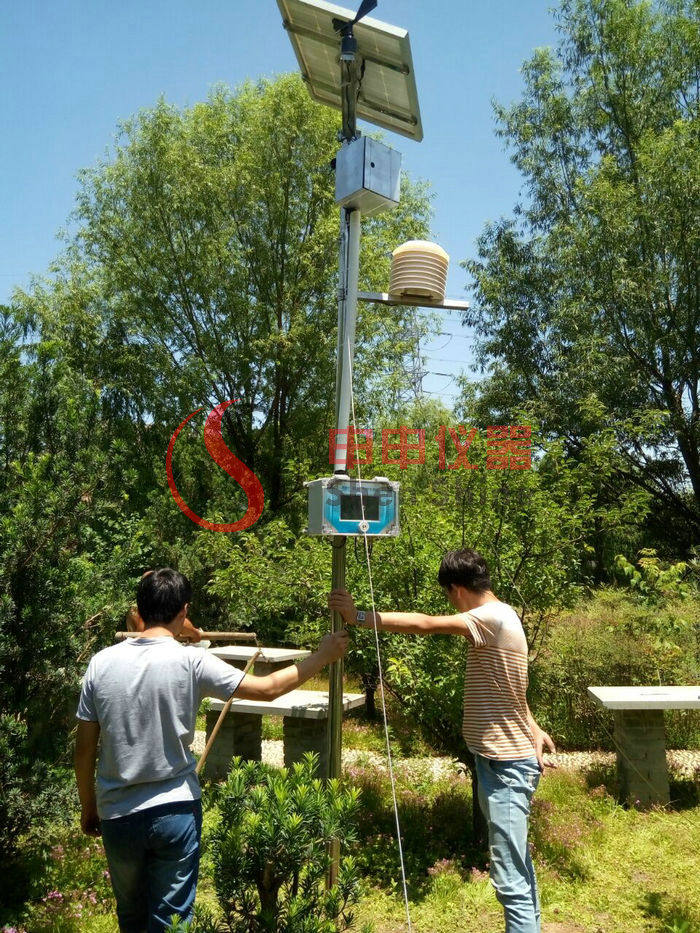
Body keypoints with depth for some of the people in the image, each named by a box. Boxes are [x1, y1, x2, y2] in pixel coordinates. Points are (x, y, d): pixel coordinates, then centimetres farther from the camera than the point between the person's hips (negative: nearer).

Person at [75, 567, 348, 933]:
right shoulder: (191, 662, -16)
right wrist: (321, 656, 1)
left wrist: (88, 806, 16)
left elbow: (84, 748, 0)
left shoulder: (102, 663, -7)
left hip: (117, 816, 4)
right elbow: (268, 688, -11)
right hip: (175, 811, -3)